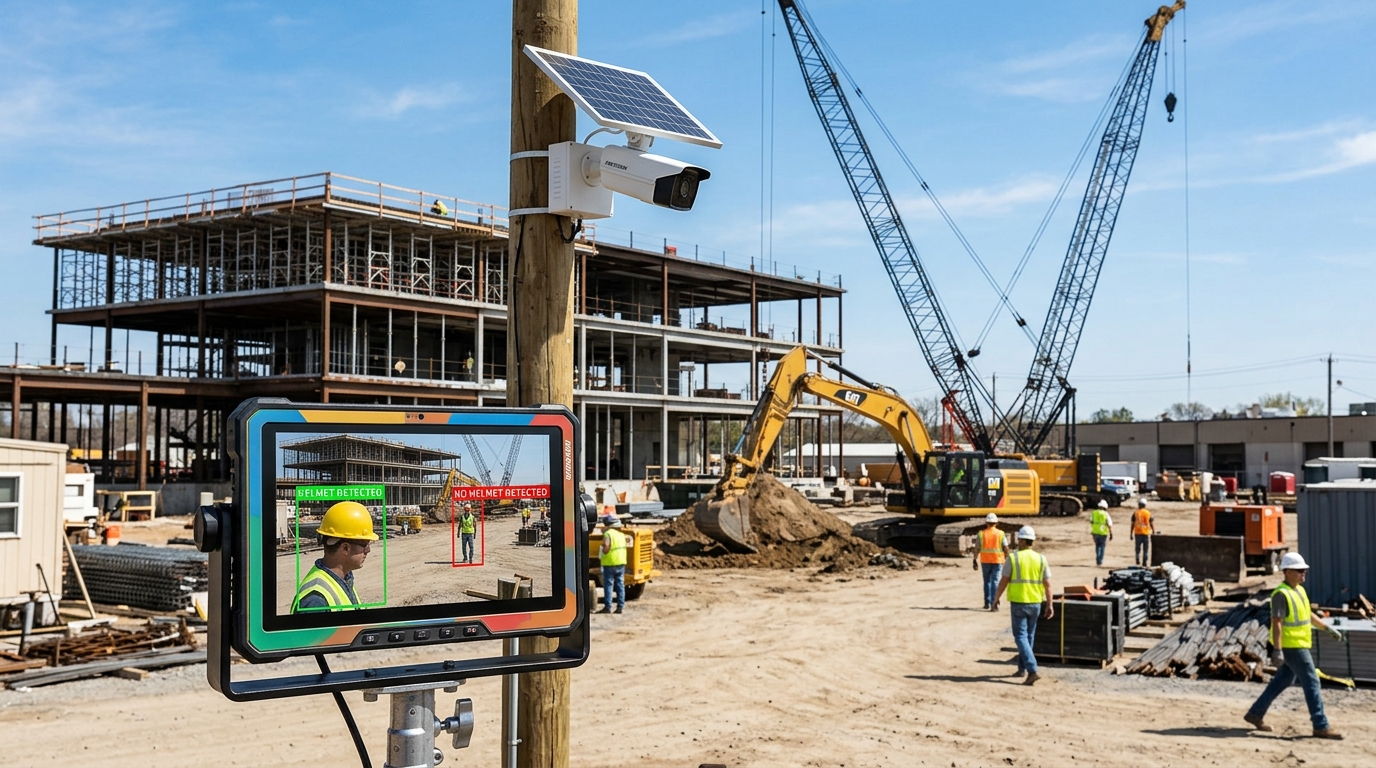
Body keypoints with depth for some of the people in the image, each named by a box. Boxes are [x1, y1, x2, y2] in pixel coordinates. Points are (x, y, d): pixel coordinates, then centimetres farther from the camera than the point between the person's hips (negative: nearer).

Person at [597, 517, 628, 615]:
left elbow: (606, 547, -24)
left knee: (608, 585, -1)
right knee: (620, 584, 8)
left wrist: (604, 552, -4)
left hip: (610, 563, -6)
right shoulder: (621, 534, 12)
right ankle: (620, 606, 9)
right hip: (621, 562, 6)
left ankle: (607, 607, -2)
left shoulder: (608, 534, -12)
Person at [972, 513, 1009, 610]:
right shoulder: (1000, 534, -3)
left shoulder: (982, 534, -1)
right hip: (998, 561, -1)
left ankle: (987, 603, 22)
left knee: (987, 582, 15)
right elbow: (1006, 549, -5)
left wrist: (975, 561, 5)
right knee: (995, 582, -1)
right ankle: (994, 603, -10)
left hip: (985, 561, 1)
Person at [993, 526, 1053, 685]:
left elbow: (1004, 581, -7)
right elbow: (1047, 584, 0)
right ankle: (1021, 668, 30)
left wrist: (996, 598, 4)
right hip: (1035, 603, 4)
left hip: (1018, 603, -4)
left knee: (1021, 636, -3)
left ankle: (1032, 671, -17)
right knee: (1029, 636, 18)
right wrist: (1049, 604, 5)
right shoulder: (1041, 559, 1)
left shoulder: (1013, 558, -9)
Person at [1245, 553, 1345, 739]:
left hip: (1299, 645, 10)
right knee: (1311, 683, -7)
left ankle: (1255, 713, 23)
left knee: (1282, 682, 15)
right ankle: (1321, 727, -2)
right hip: (1292, 647, -10)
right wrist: (1277, 650, -27)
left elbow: (1308, 615, 24)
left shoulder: (1299, 590, 11)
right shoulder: (1281, 594, -18)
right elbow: (1276, 623, -23)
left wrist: (1328, 628, 22)